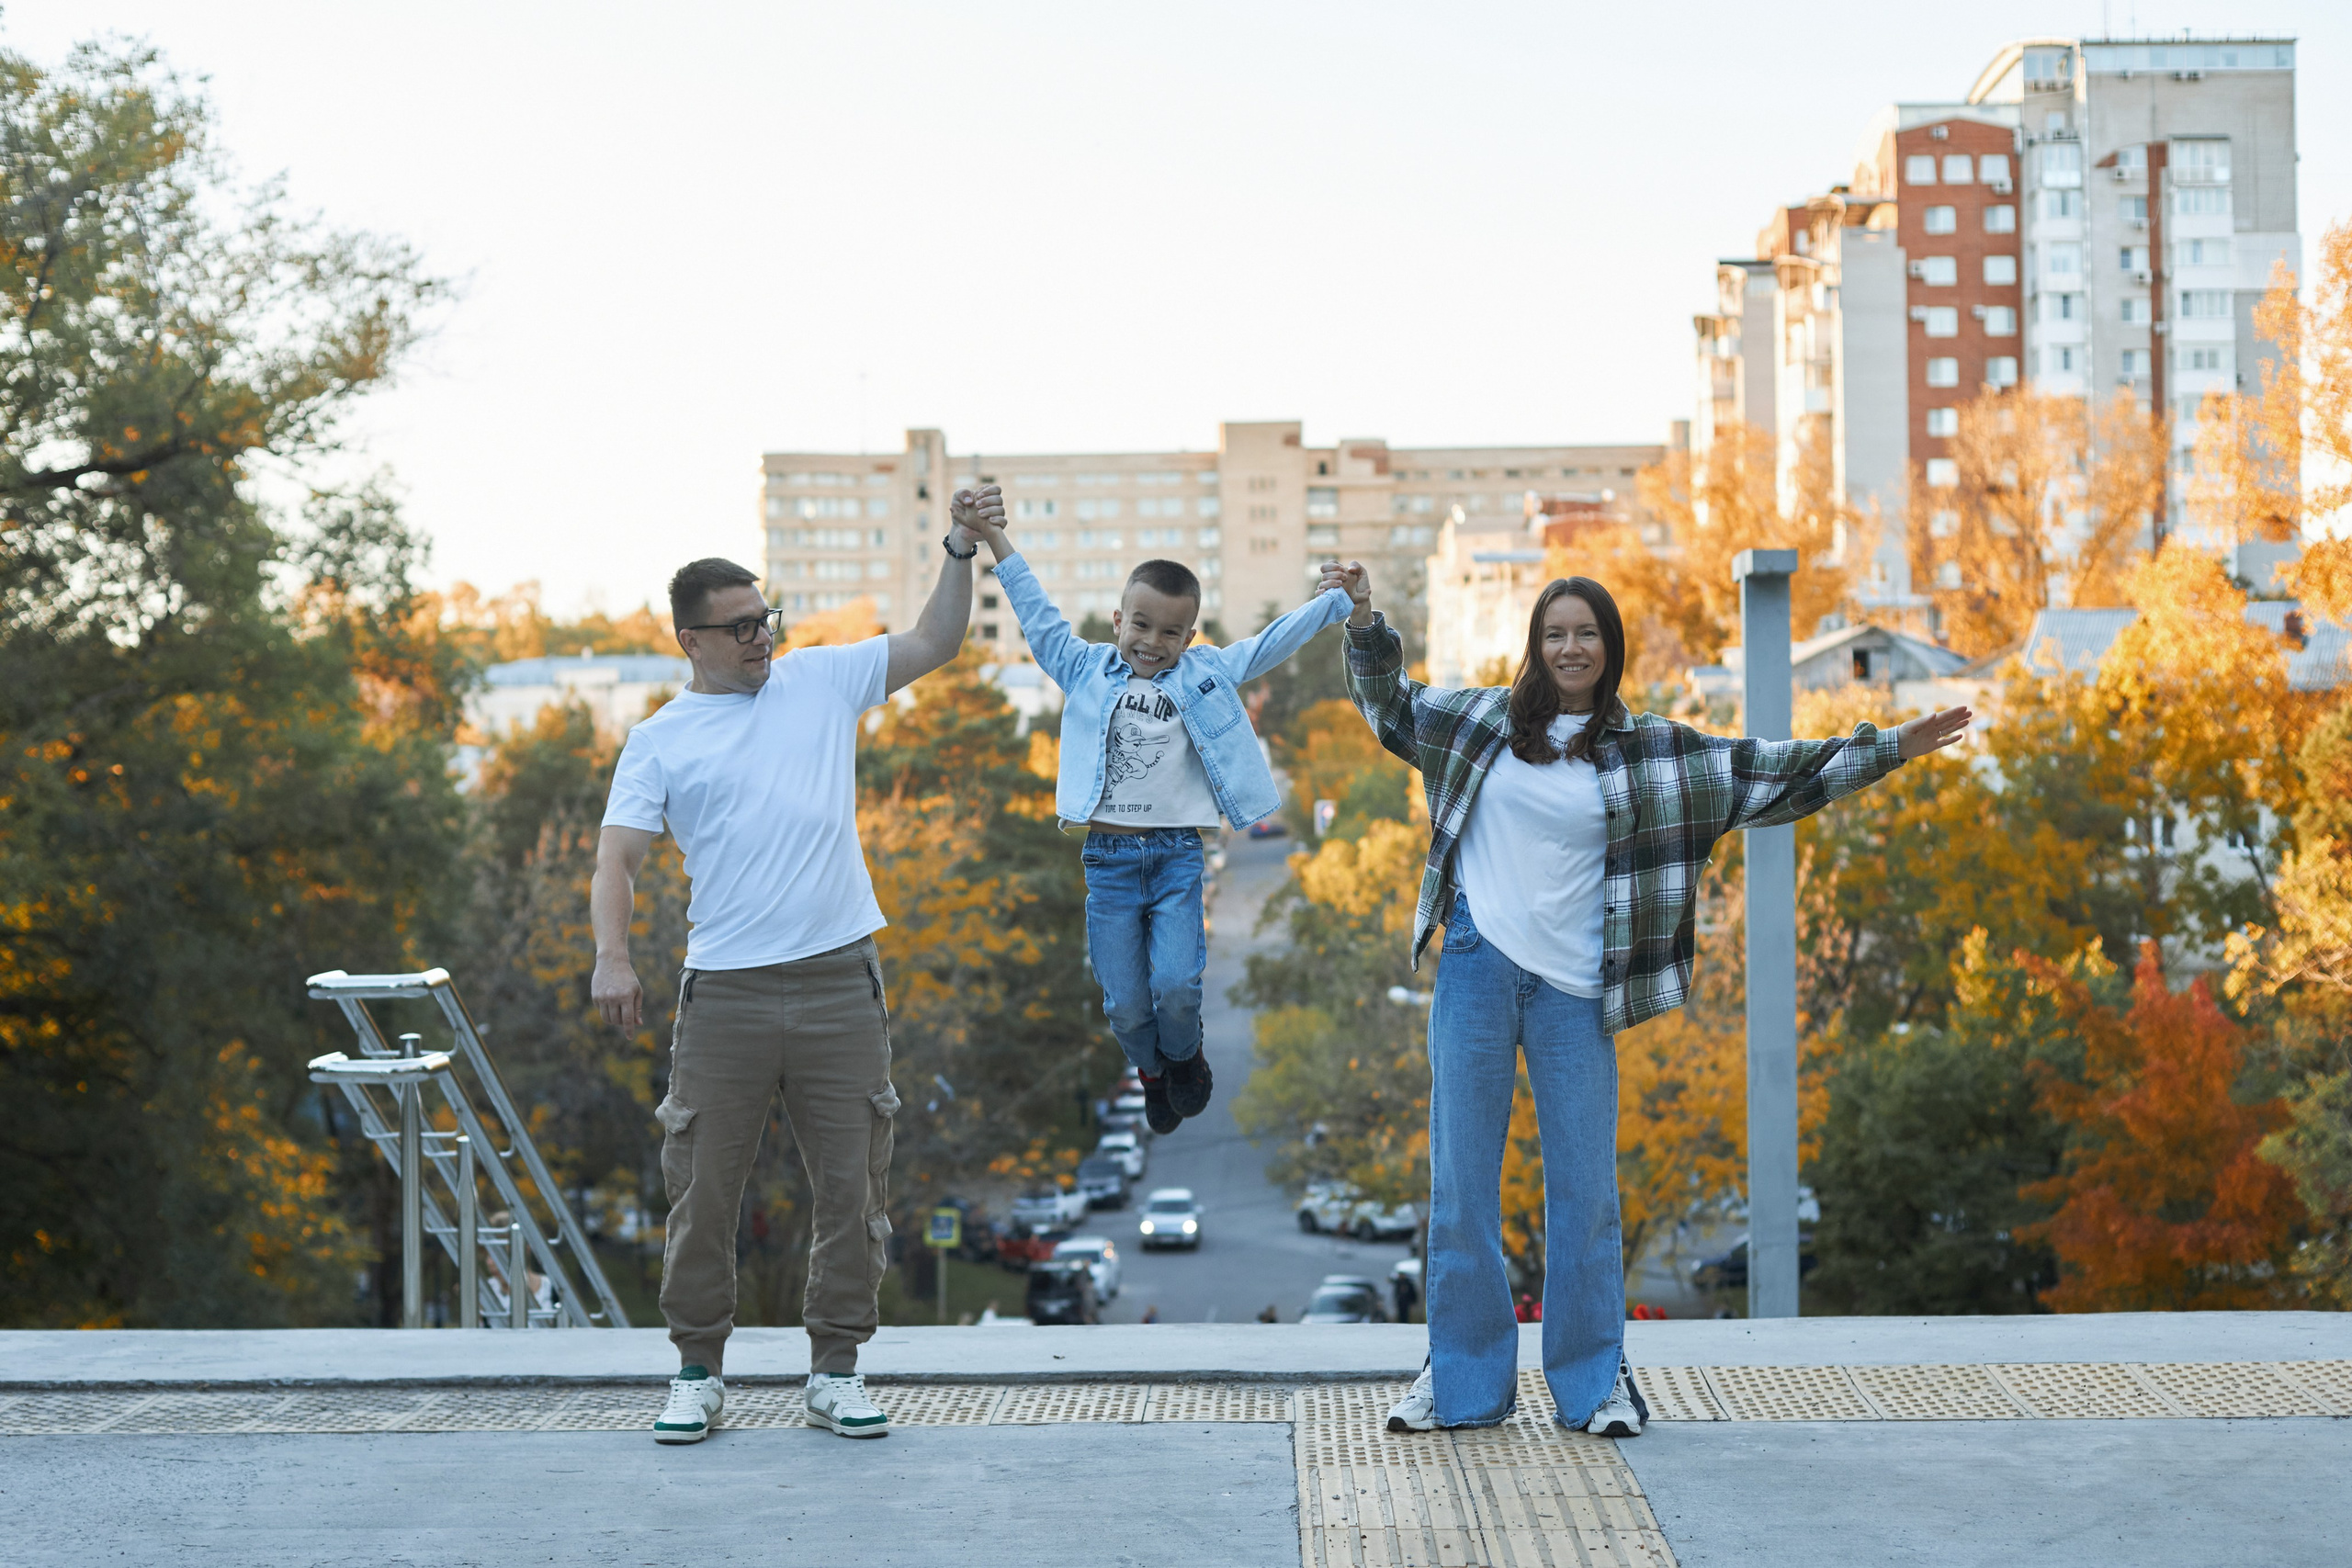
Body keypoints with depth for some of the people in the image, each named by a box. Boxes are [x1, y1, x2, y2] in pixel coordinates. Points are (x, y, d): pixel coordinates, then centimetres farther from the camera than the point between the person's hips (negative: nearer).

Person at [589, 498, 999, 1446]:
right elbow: (618, 858, -3)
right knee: (704, 1192, 2)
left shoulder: (821, 681, 10)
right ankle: (698, 1374, 15)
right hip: (726, 994, -2)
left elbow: (934, 644, 11)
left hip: (840, 981, 2)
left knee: (851, 1188, 4)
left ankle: (835, 1374, 15)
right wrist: (611, 957, -19)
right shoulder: (659, 742, 4)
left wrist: (961, 548, -2)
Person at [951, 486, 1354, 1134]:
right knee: (1125, 1003, 4)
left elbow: (1272, 643, 7)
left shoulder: (1205, 673, 6)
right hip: (1107, 859, 1)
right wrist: (993, 537, -2)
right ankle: (1152, 1072, 34)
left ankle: (1185, 1056, 20)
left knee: (1176, 987, -13)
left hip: (1178, 857, -1)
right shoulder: (1086, 668, 5)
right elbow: (1037, 613, 4)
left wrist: (1331, 599, -1)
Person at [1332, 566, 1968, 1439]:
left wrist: (1890, 749, 6)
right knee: (1461, 1177, 3)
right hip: (1476, 971, 0)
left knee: (1584, 1185, 2)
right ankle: (1463, 1376, 13)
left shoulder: (1650, 751, 6)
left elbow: (1764, 773, 8)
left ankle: (1595, 1379, 14)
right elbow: (1392, 706, 23)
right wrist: (1366, 625, 8)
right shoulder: (1485, 719, 8)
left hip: (1573, 990, 0)